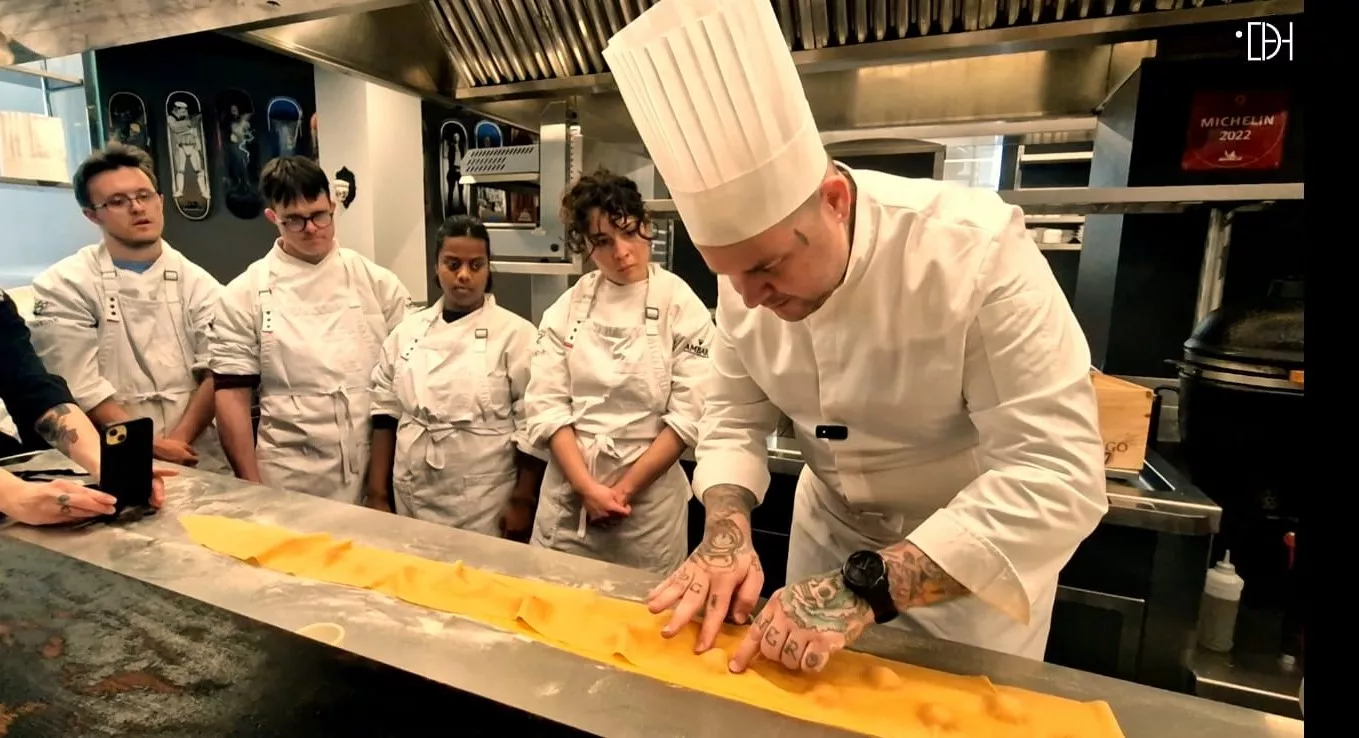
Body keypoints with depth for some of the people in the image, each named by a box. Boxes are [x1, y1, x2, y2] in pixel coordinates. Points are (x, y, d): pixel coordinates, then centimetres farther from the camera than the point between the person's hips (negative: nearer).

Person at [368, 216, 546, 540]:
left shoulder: (516, 334, -9)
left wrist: (523, 501, -10)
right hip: (413, 502, 4)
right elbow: (386, 415, 7)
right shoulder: (407, 331, 4)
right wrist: (377, 495, 5)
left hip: (486, 507, -3)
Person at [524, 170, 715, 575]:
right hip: (568, 493, 3)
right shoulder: (568, 307, 0)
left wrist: (624, 489, -11)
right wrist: (587, 487, -13)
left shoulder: (682, 306, -8)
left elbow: (688, 415, -11)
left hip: (648, 496, -2)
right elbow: (547, 404, -4)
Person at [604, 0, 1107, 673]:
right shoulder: (752, 259, -16)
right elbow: (734, 415, -7)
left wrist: (865, 588, -38)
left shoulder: (976, 248, -32)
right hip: (830, 527, 5)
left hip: (980, 553, -3)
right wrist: (727, 531, -24)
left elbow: (1056, 479, -33)